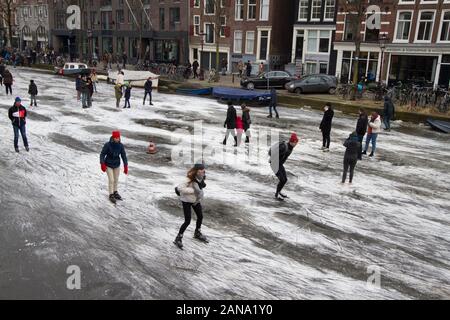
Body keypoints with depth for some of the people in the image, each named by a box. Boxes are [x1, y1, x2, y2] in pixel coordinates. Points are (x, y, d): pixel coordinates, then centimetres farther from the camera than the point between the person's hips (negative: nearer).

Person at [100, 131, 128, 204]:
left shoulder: (120, 145, -13)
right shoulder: (107, 145, -21)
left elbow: (123, 156, -7)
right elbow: (102, 154, -13)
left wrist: (126, 166, -10)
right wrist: (102, 164, -20)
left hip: (117, 165, 3)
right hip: (108, 165, -3)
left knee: (116, 179, 14)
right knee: (111, 180, -3)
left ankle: (115, 192, 34)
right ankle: (111, 195, 12)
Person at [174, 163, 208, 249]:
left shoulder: (201, 179, -11)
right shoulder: (190, 180, -32)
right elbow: (179, 188, -42)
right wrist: (193, 190, -39)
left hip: (196, 200, 7)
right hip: (187, 201, -7)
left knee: (200, 217, 18)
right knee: (187, 221, -8)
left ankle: (197, 234, 44)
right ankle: (178, 239, 11)